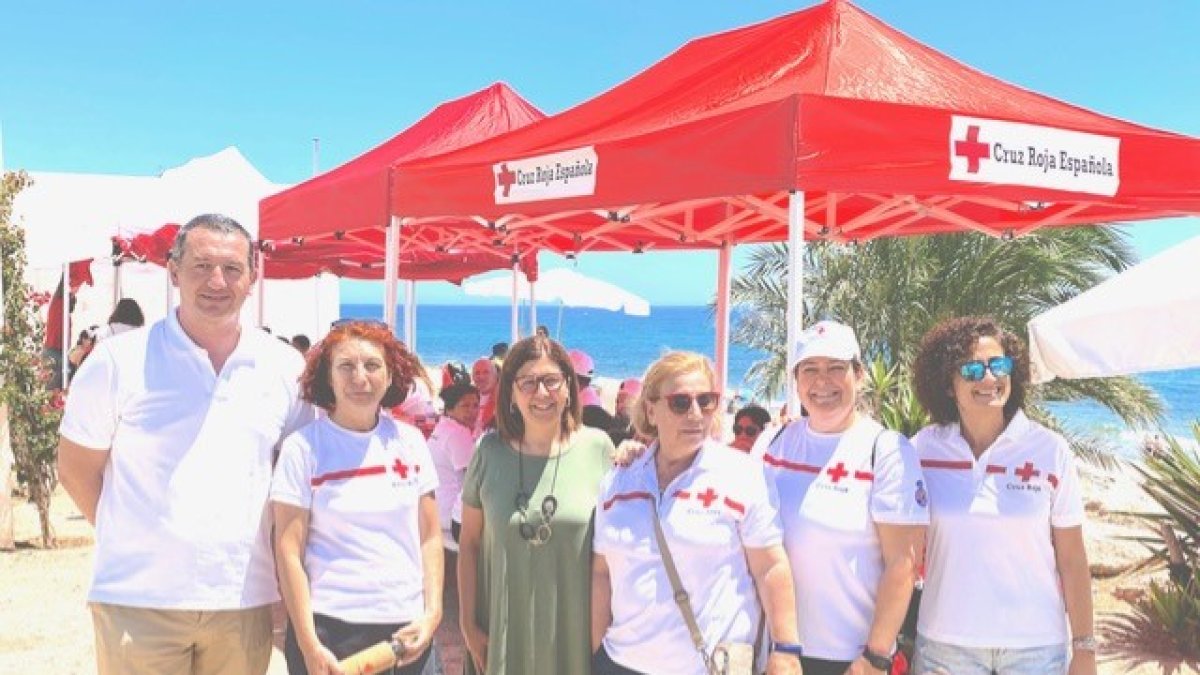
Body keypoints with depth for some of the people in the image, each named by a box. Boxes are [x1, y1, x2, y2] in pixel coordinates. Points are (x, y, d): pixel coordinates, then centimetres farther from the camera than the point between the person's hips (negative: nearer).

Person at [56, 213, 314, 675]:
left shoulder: (286, 368, 3)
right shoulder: (119, 360, -6)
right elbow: (76, 469, 3)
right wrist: (134, 540, 2)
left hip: (245, 600, 3)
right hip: (138, 598, -3)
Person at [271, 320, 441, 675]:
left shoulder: (410, 441, 5)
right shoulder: (303, 447, -5)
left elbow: (430, 537, 8)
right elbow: (289, 552, -7)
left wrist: (432, 613, -2)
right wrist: (309, 646, -11)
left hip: (405, 628, 3)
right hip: (329, 628, -3)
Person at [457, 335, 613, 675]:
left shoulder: (597, 447, -5)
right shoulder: (490, 450, -4)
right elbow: (469, 542, 3)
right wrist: (468, 623, 2)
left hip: (576, 628, 0)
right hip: (504, 627, 1)